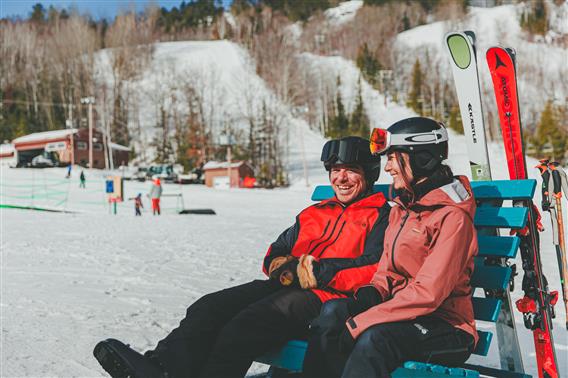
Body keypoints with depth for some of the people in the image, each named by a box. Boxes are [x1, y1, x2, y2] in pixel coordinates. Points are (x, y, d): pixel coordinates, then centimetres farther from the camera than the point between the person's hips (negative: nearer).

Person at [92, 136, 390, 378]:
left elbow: (375, 270, -10)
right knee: (212, 306, -16)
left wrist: (317, 271, -13)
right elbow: (276, 252, 26)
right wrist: (281, 266, 0)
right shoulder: (314, 213, 28)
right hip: (286, 288, 7)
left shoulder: (380, 217, 7)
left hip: (328, 297, -7)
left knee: (249, 322, -33)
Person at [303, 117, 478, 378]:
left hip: (445, 325, -7)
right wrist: (372, 292, -9)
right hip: (402, 311, 7)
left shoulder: (453, 217, -14)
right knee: (333, 311, -18)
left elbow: (429, 293, -21)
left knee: (376, 338, -34)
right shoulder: (401, 209, 13)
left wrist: (359, 323, -22)